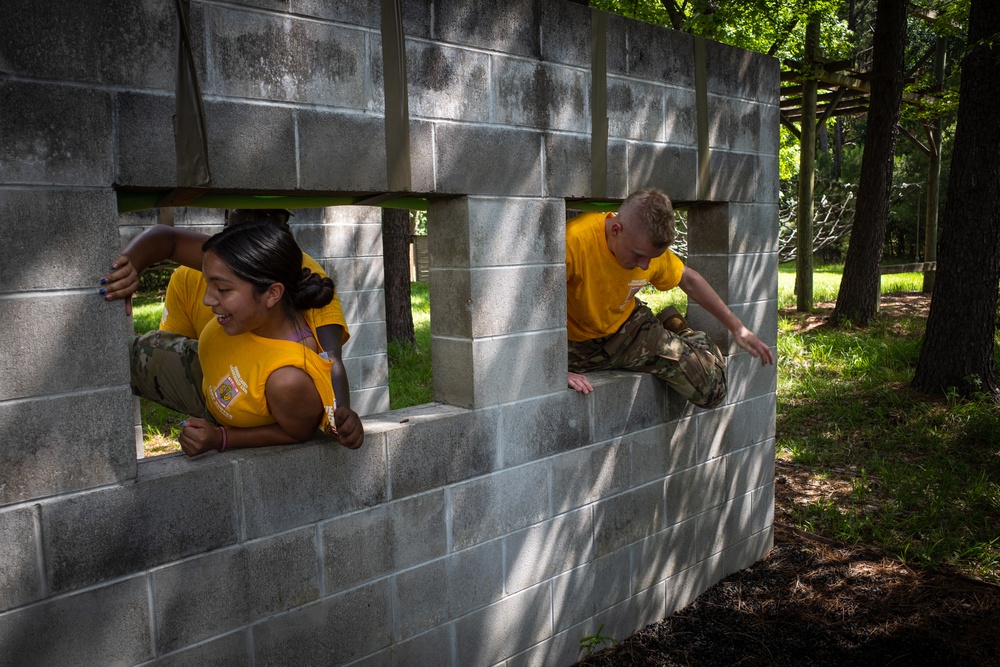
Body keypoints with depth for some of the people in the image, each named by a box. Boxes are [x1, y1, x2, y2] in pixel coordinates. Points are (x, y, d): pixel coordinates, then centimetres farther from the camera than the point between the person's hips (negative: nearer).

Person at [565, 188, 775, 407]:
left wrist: (737, 328, 11)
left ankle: (674, 328, 23)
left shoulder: (651, 246, -12)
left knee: (712, 388, -10)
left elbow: (688, 279, 7)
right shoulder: (575, 240, -33)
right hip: (576, 345, -1)